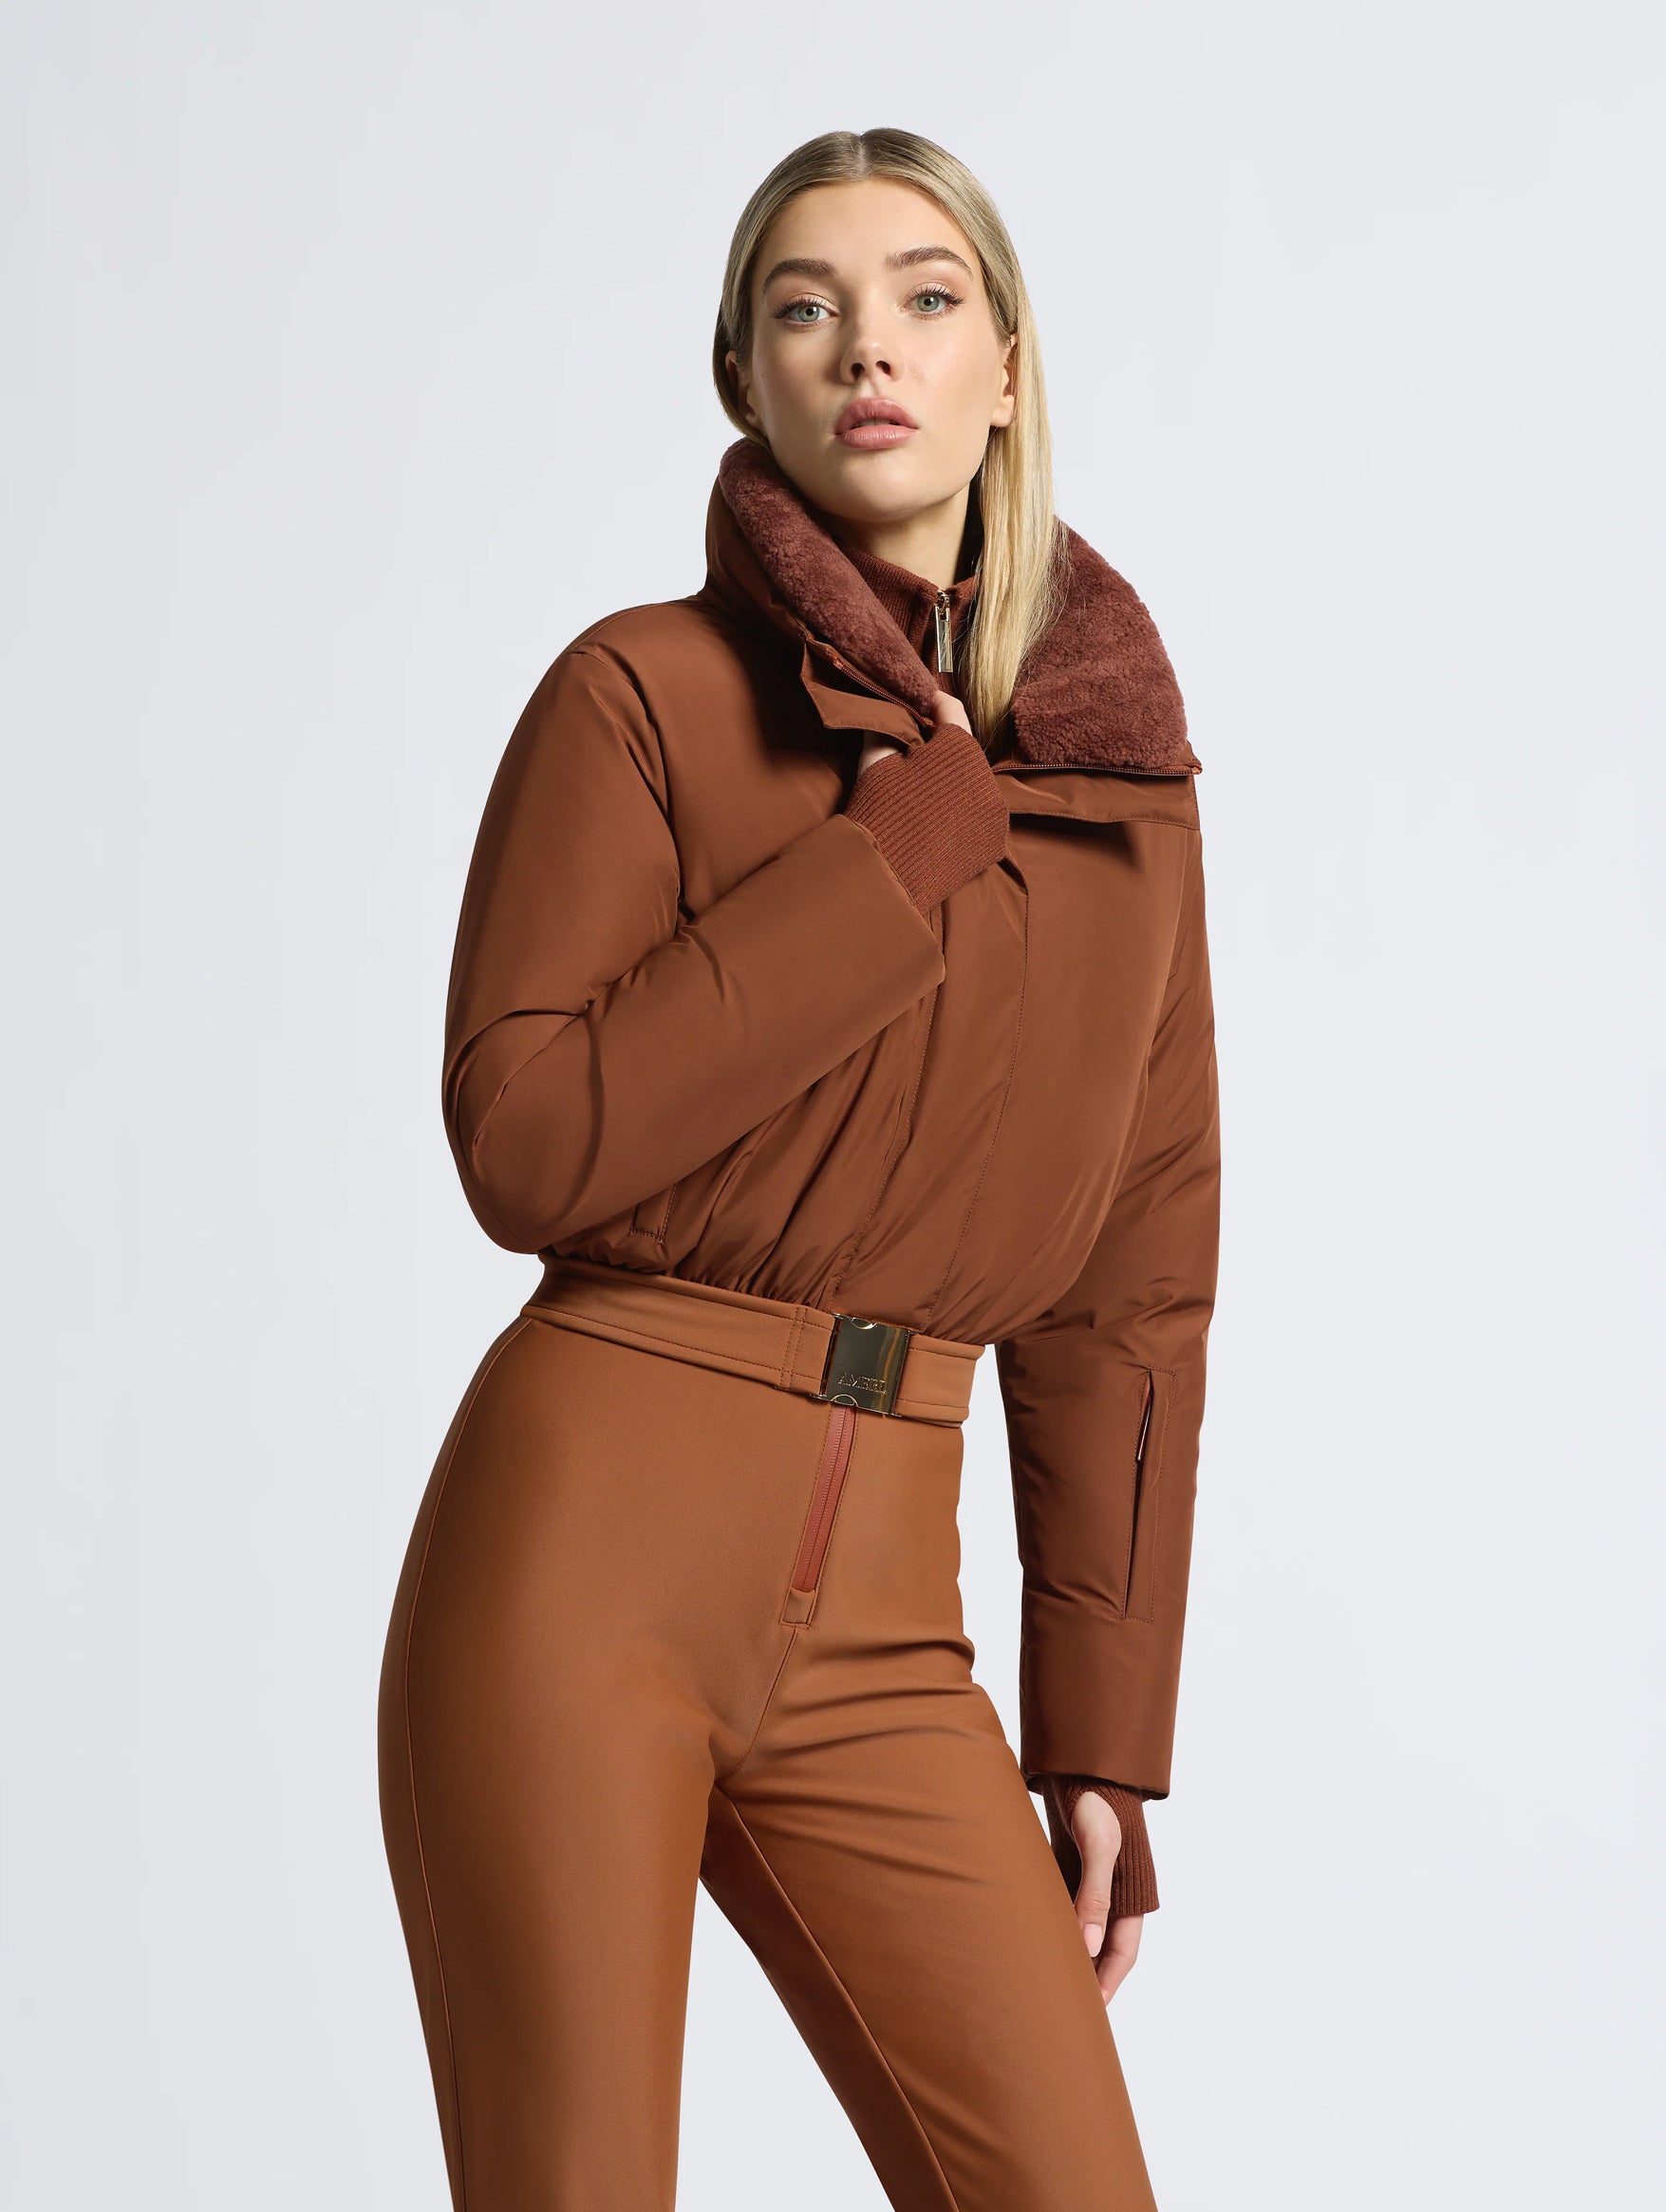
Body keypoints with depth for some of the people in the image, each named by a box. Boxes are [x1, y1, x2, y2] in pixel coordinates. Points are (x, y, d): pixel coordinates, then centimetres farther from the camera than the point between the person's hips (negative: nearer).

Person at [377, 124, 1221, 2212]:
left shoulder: (1121, 764, 10)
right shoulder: (644, 692, -3)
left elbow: (1134, 1276, 11)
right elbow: (522, 1143, -12)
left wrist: (1105, 1742, 9)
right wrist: (903, 853, -12)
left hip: (872, 1617, 4)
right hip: (587, 1547, -4)